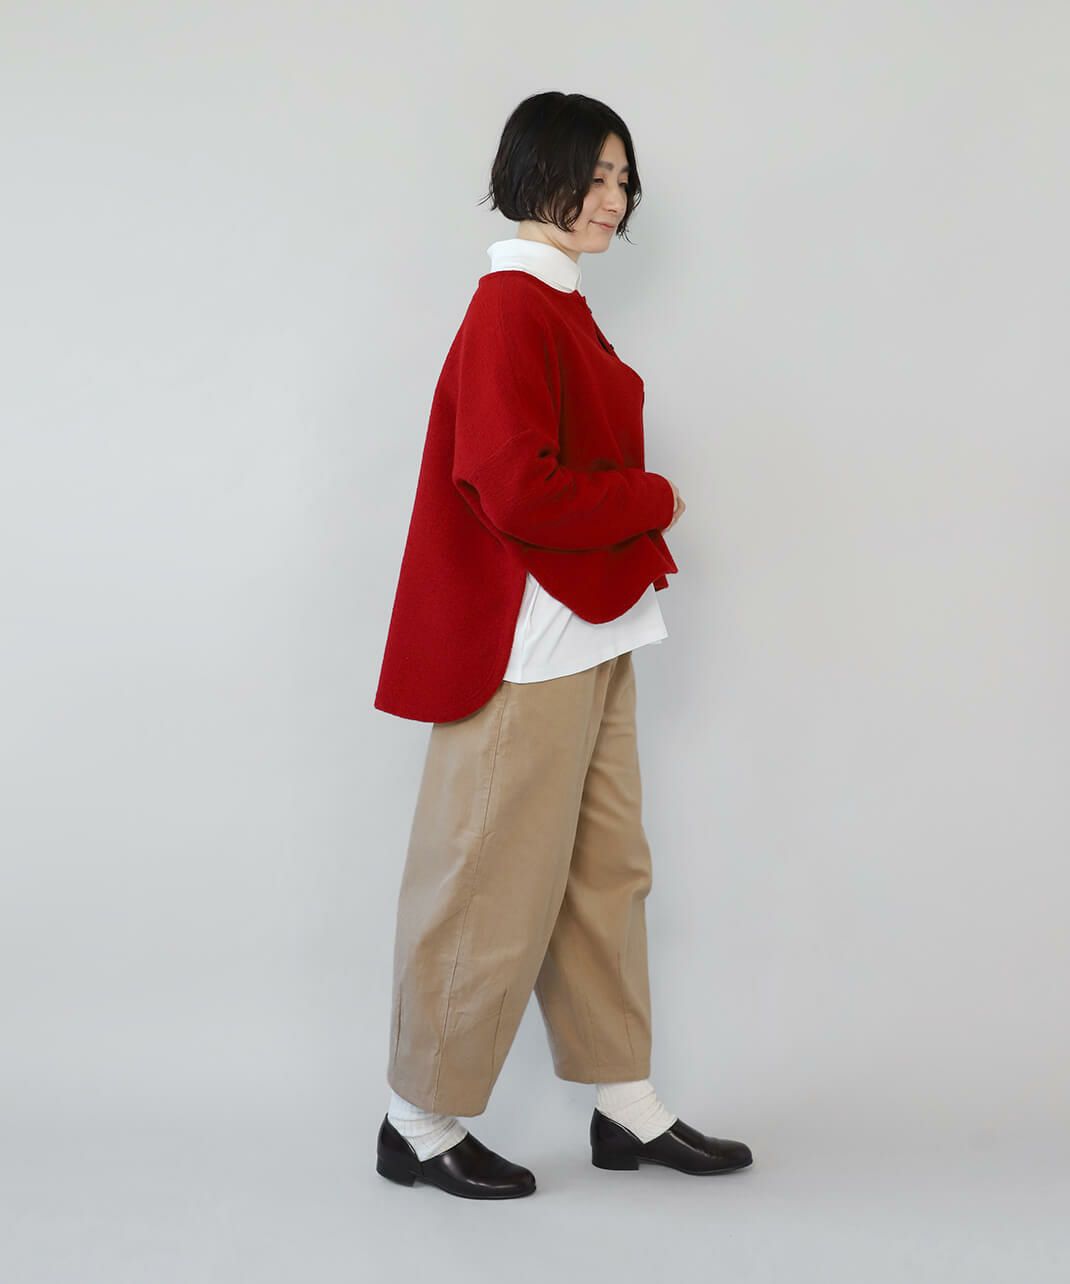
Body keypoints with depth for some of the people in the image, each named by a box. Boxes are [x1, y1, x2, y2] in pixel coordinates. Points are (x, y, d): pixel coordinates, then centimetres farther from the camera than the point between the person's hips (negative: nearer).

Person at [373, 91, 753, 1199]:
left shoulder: (557, 306, 15)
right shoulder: (511, 310, -16)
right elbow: (518, 488, -25)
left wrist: (632, 521, 3)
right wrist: (652, 503, -12)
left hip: (588, 640, 10)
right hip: (524, 649, -10)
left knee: (605, 875, 15)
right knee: (494, 888, 0)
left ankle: (628, 1109, 26)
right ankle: (420, 1122, 16)